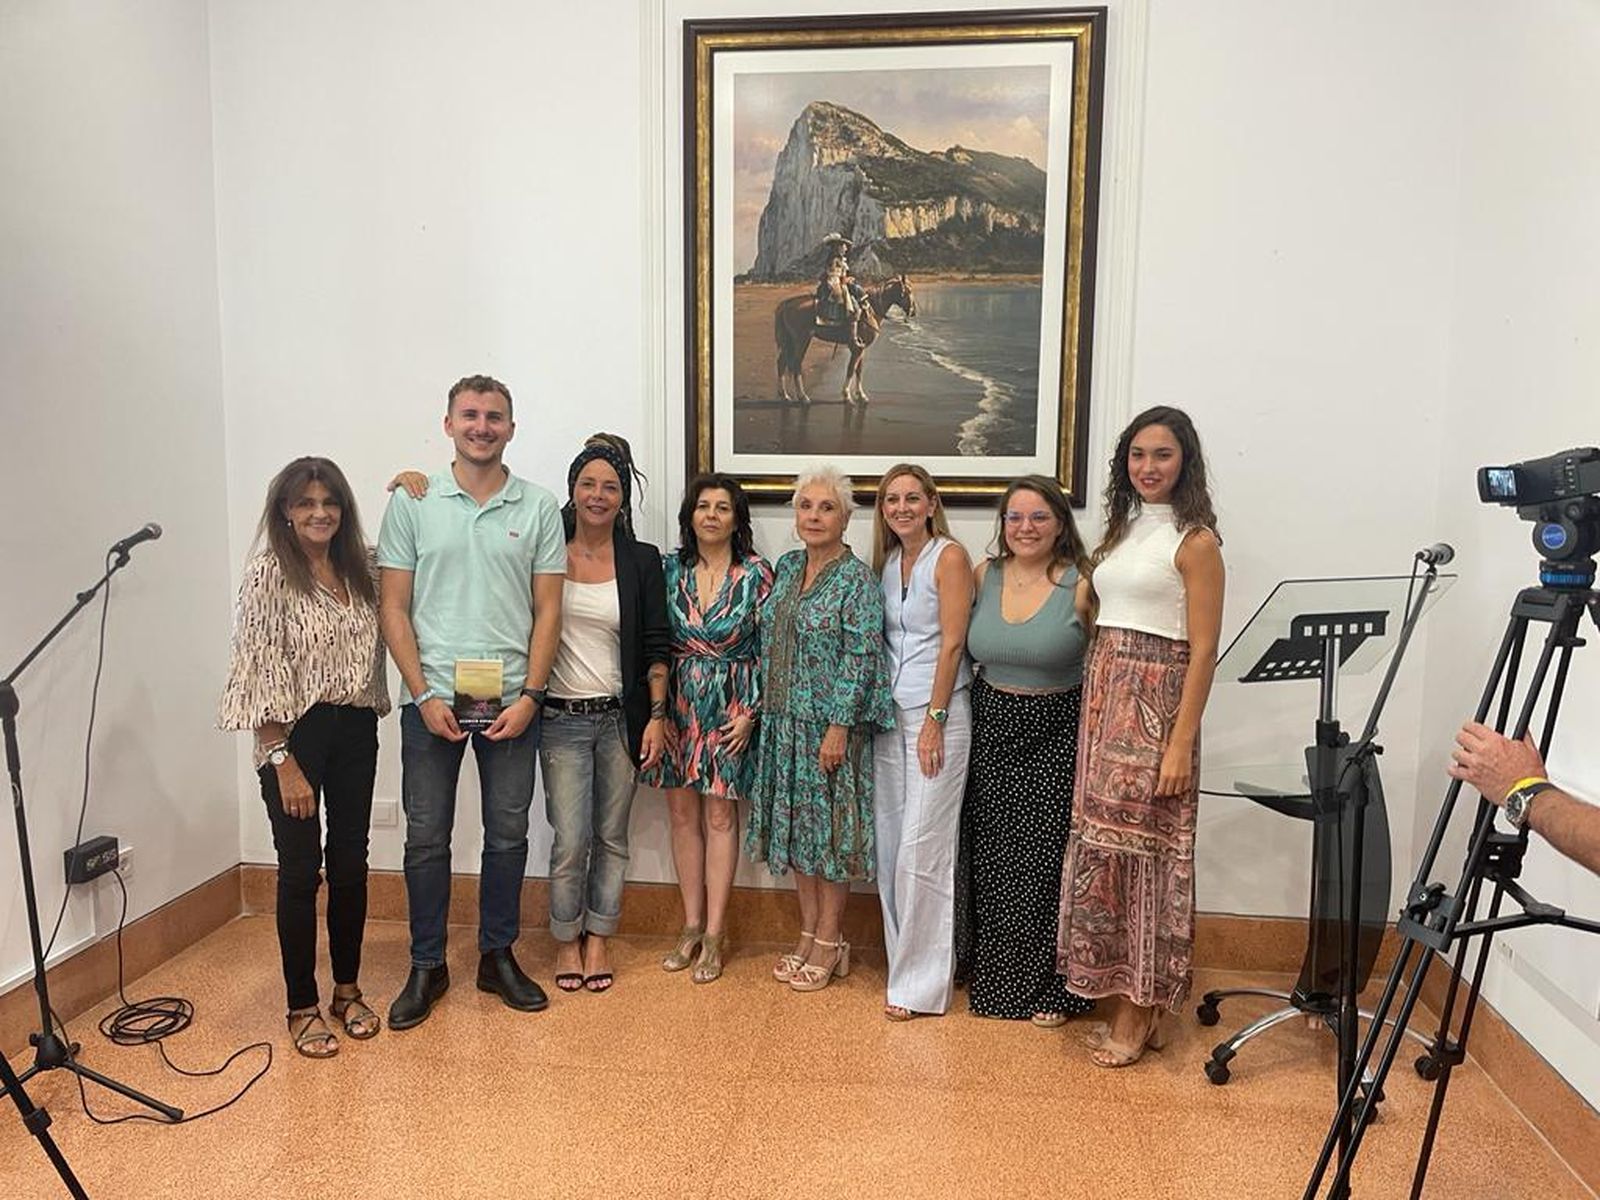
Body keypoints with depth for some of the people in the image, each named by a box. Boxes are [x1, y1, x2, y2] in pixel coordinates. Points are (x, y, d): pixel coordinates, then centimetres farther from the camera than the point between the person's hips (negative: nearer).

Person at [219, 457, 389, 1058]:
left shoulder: (359, 568, 7)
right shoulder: (268, 573, -9)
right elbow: (259, 674, -12)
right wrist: (283, 761, -15)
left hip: (355, 731, 5)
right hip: (297, 733, -5)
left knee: (351, 864, 12)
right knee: (301, 870, 3)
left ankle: (348, 990, 28)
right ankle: (302, 1008, 18)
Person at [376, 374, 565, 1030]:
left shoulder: (539, 508, 2)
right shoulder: (412, 502, 1)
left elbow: (548, 609, 1)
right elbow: (394, 607, 0)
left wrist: (530, 694, -8)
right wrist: (425, 694, -8)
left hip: (512, 700, 1)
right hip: (432, 698, 0)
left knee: (507, 835, 10)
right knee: (426, 838, 8)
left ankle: (498, 957, 27)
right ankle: (427, 966, 24)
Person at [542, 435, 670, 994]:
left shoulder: (642, 560, 2)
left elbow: (656, 647, 2)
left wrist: (656, 716, -5)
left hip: (621, 717, 1)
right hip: (562, 718, -1)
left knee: (612, 837, 9)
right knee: (571, 840, -2)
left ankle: (597, 938, 26)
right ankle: (566, 940, 20)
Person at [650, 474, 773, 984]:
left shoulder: (756, 573, -5)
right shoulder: (670, 569, 4)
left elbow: (767, 646, -4)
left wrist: (749, 711, -9)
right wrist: (655, 707, 0)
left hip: (730, 706, -3)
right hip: (679, 703, 3)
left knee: (720, 815, 2)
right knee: (683, 813, 8)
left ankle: (714, 934, 11)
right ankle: (692, 926, 21)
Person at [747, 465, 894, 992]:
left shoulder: (857, 578, -10)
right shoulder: (787, 567, 9)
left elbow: (860, 657, -15)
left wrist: (839, 727, -19)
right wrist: (761, 709, 11)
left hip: (830, 721, -7)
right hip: (784, 721, 7)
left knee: (829, 824, 3)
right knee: (796, 824, 13)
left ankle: (830, 942, 17)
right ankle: (808, 932, 26)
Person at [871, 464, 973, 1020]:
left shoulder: (950, 557, -6)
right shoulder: (886, 562, 12)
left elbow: (952, 642, -11)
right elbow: (880, 640, 13)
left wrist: (935, 719, -15)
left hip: (938, 713, -6)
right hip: (889, 713, 7)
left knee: (922, 847, -6)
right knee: (889, 843, 9)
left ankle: (920, 980, 5)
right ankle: (905, 958, 23)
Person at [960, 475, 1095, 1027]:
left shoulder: (1081, 586, -9)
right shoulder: (983, 576, 2)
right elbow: (962, 646, 12)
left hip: (1056, 735, -4)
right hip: (991, 729, 4)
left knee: (1047, 862, 0)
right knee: (991, 862, 12)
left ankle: (1051, 990, 18)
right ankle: (993, 977, 30)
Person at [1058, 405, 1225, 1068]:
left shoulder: (1194, 541, -7)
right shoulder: (1122, 530, 15)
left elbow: (1203, 650, -12)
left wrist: (1182, 741, -16)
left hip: (1154, 702, -7)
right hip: (1102, 695, 7)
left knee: (1142, 848, -1)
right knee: (1102, 842, 9)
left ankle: (1139, 1013, 13)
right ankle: (1128, 1001, 22)